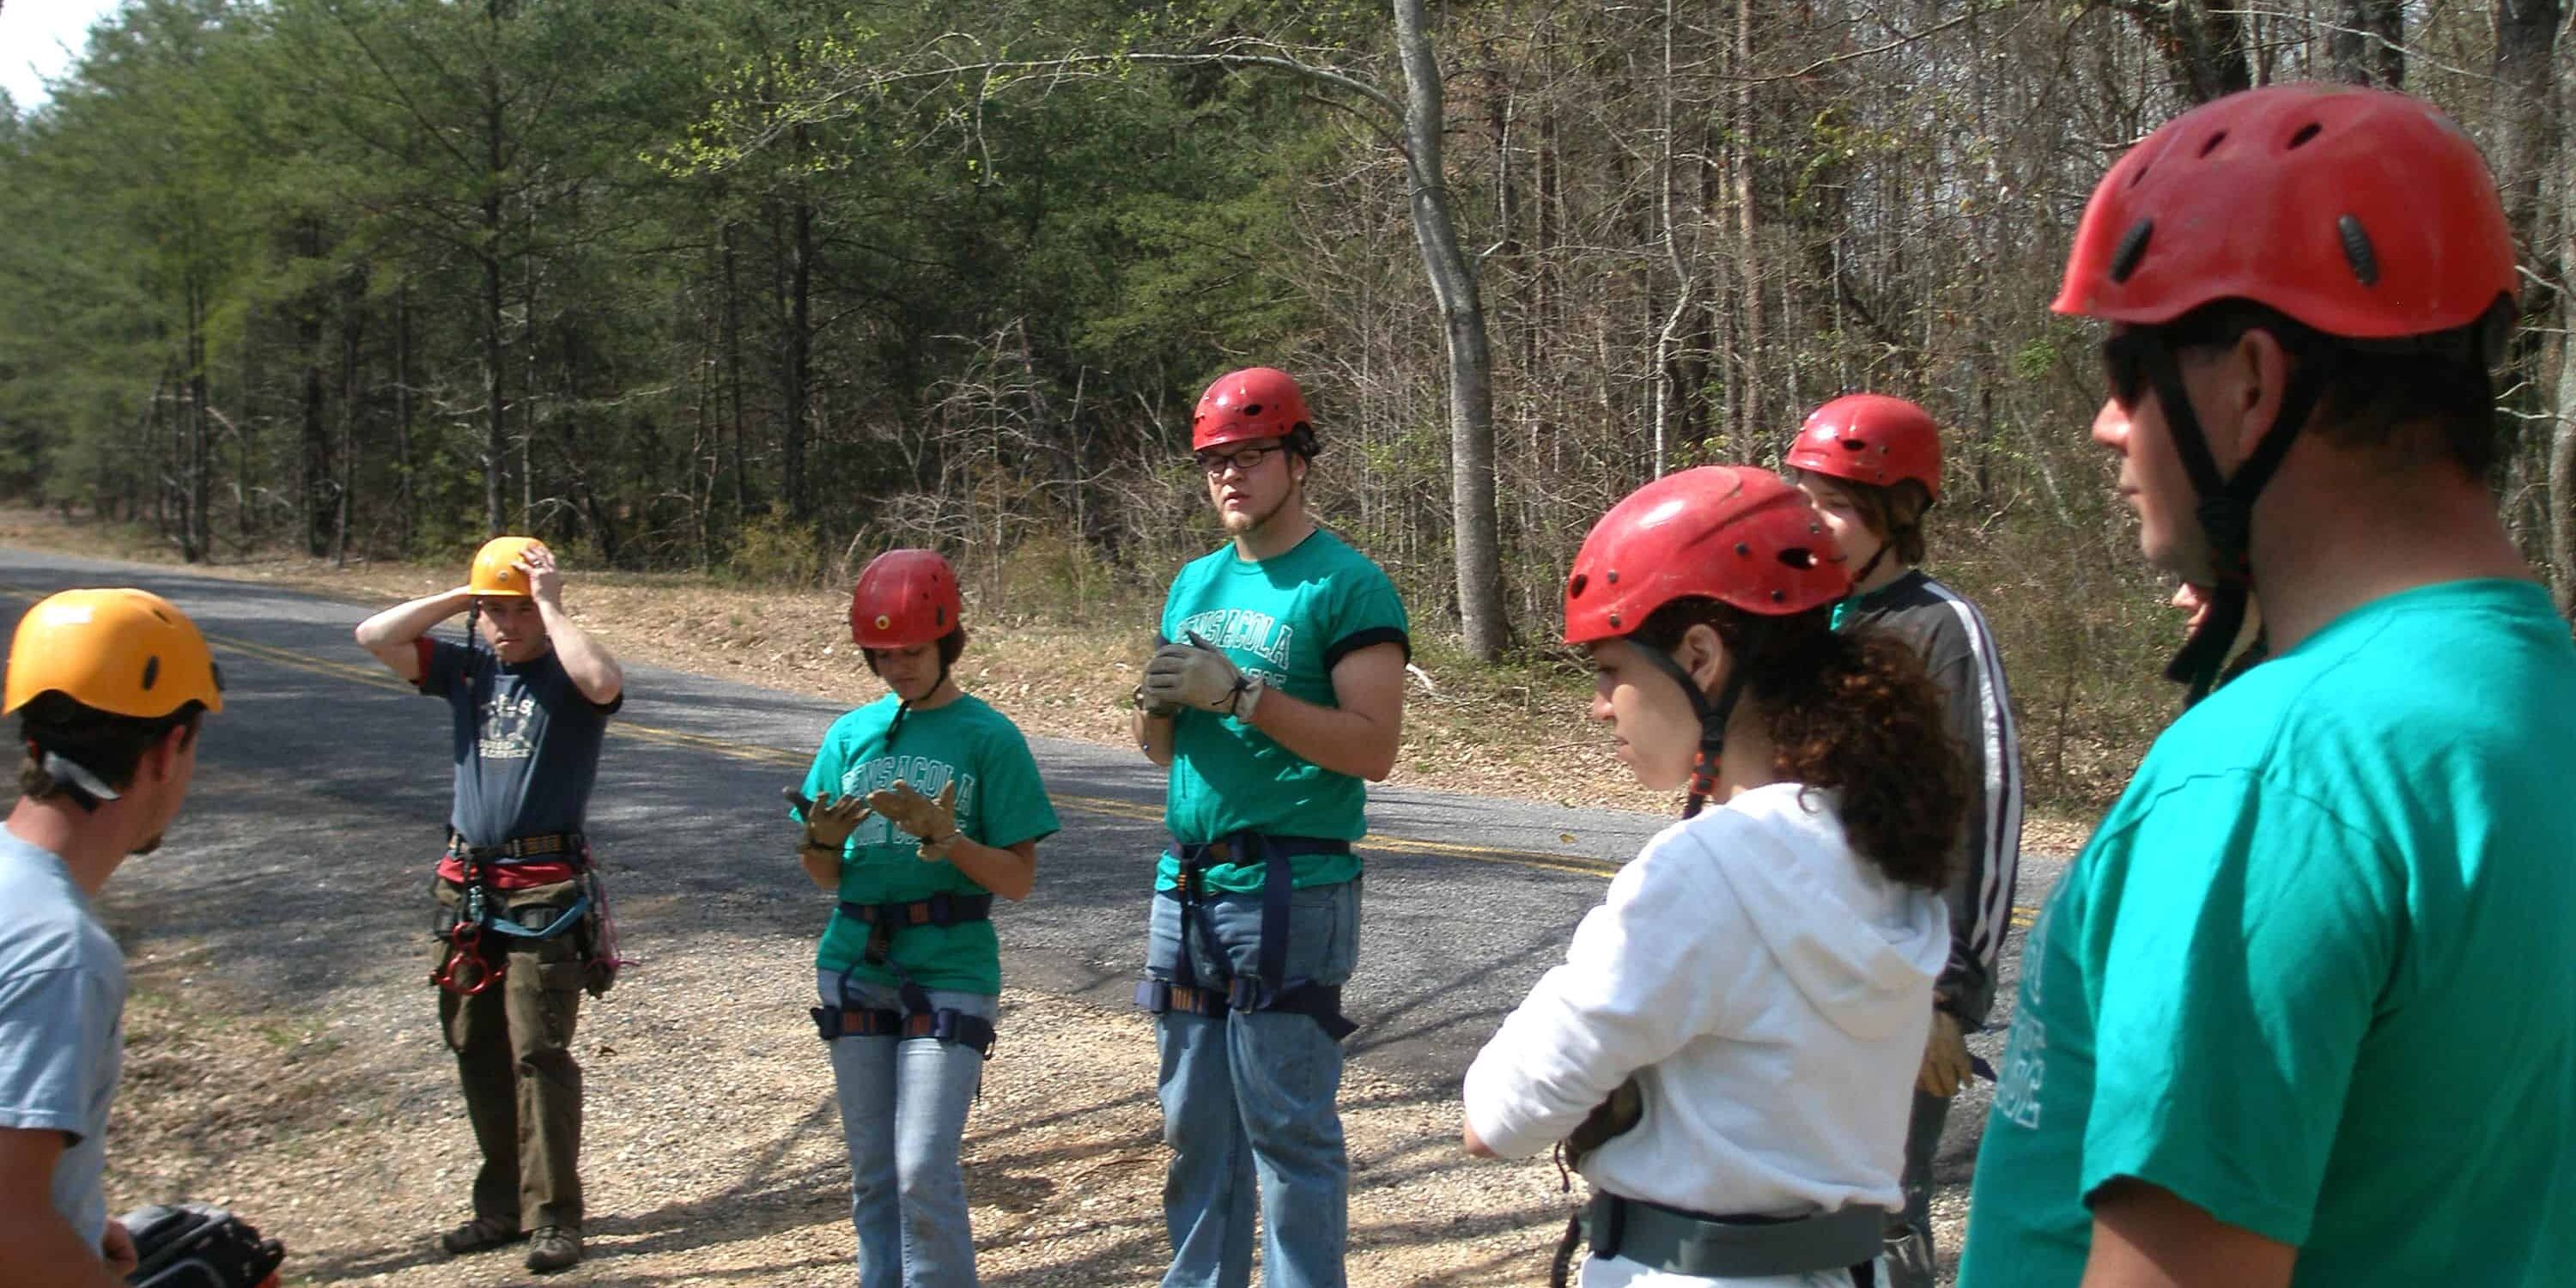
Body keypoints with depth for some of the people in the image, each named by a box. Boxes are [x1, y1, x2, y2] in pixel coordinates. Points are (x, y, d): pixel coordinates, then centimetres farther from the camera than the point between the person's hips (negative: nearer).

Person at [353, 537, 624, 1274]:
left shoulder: (566, 677, -5)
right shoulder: (467, 670, 10)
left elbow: (604, 682, -29)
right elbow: (373, 636, 5)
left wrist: (549, 607, -18)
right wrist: (460, 597, -1)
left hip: (546, 890, -6)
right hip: (467, 885, 6)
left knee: (538, 1053, -6)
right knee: (477, 1051, 13)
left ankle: (554, 1215, 3)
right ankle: (504, 1205, 25)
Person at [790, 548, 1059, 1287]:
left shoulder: (989, 738, -4)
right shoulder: (851, 734, 8)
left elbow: (1019, 881, -7)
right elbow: (827, 879, 11)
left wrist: (946, 838, -22)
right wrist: (820, 840, -11)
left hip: (949, 973, -5)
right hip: (853, 968, 5)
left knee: (926, 1171, -11)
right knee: (872, 1173, 11)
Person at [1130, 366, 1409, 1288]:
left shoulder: (1345, 585, -6)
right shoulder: (1195, 582, 16)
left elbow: (1374, 749, -15)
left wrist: (1240, 692, -18)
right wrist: (1157, 700, -3)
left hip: (1291, 891, -7)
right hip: (1187, 887, 7)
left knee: (1288, 1128, -2)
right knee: (1195, 1126, 14)